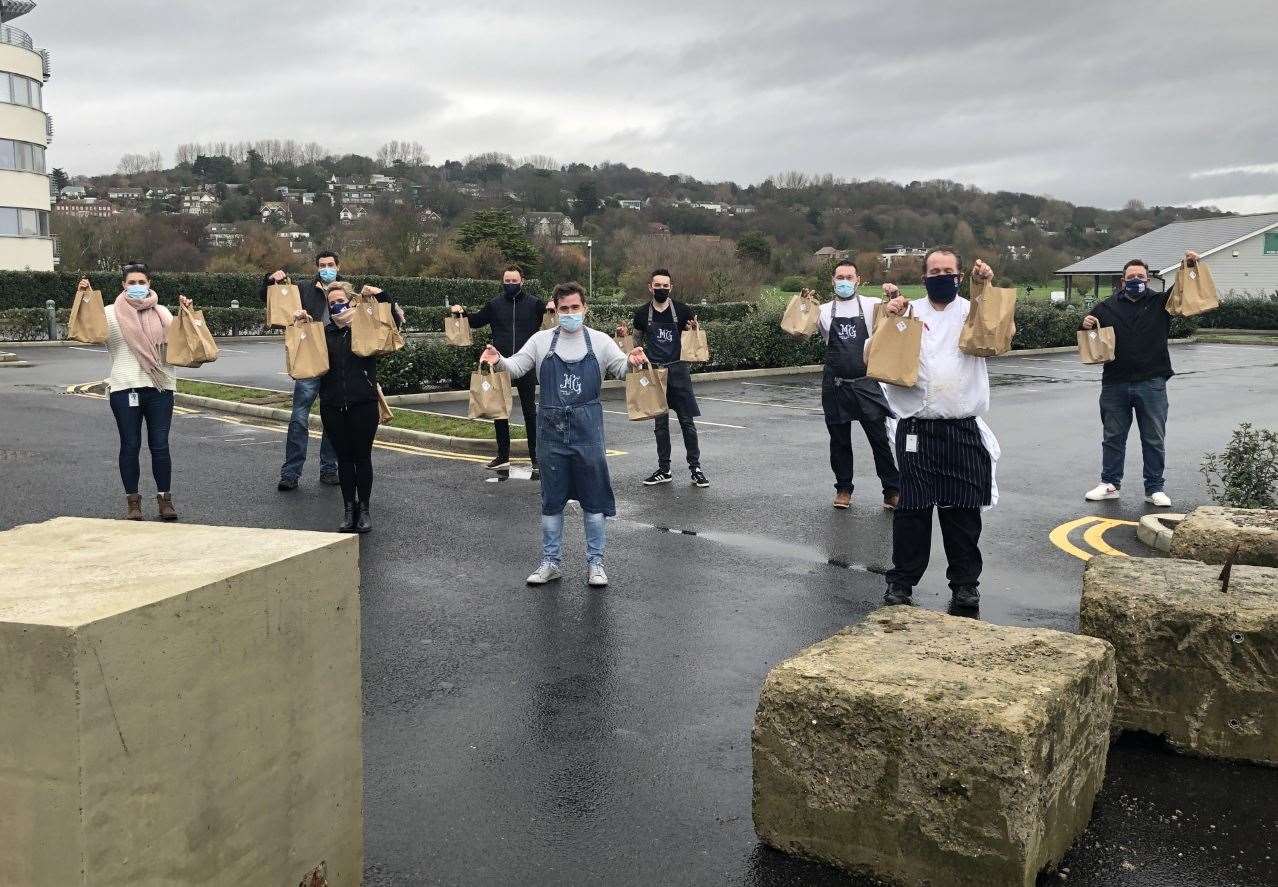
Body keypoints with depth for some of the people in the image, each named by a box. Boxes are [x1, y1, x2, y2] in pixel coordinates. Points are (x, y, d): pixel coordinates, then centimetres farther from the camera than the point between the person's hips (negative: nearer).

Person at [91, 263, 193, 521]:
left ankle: (165, 499, 12)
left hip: (160, 386, 1)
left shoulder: (162, 313, 13)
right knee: (130, 445, 4)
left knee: (160, 445, 2)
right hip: (125, 387, -1)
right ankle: (133, 502, 13)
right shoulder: (110, 313, 6)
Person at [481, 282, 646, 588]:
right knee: (551, 499, 9)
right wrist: (498, 360, -18)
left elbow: (622, 369, -2)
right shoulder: (542, 340, 5)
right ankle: (551, 562, 20)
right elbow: (516, 367, 4)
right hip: (552, 429, 1)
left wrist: (633, 361, -25)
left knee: (593, 497, 5)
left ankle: (595, 562, 16)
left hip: (587, 430, -1)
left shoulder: (599, 341, 2)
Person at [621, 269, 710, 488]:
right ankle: (664, 470, 17)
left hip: (678, 371, -2)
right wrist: (624, 336, -3)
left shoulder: (682, 310, -1)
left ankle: (695, 468, 8)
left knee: (687, 421, -1)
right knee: (660, 424, 9)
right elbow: (637, 343, 16)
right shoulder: (642, 314, 3)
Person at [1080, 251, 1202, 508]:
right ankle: (1110, 484, 21)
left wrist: (1191, 267, -13)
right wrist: (1086, 325, -8)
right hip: (1115, 384, 1)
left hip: (1151, 383, -1)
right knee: (1113, 437, 9)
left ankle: (1155, 488, 14)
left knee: (1154, 439, 4)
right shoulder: (1108, 307, 9)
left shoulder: (1160, 303, 9)